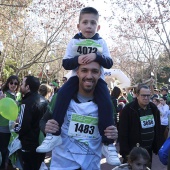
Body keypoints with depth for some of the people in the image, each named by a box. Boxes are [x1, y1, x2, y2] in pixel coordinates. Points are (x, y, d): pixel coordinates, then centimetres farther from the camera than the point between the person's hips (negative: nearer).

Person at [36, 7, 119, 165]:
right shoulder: (74, 42, 2)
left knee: (106, 103, -23)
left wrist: (97, 56, -25)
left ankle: (108, 144, -14)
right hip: (77, 76, 0)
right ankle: (54, 134, -22)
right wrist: (76, 60, -26)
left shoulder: (101, 42, 3)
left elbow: (109, 63, -5)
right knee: (62, 94, -27)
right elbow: (65, 63, -4)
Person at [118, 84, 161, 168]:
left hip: (148, 150, 6)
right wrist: (125, 152, -16)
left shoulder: (154, 108, 2)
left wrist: (157, 147, 7)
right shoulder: (128, 110, -15)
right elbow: (122, 133, -15)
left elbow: (157, 129, 10)